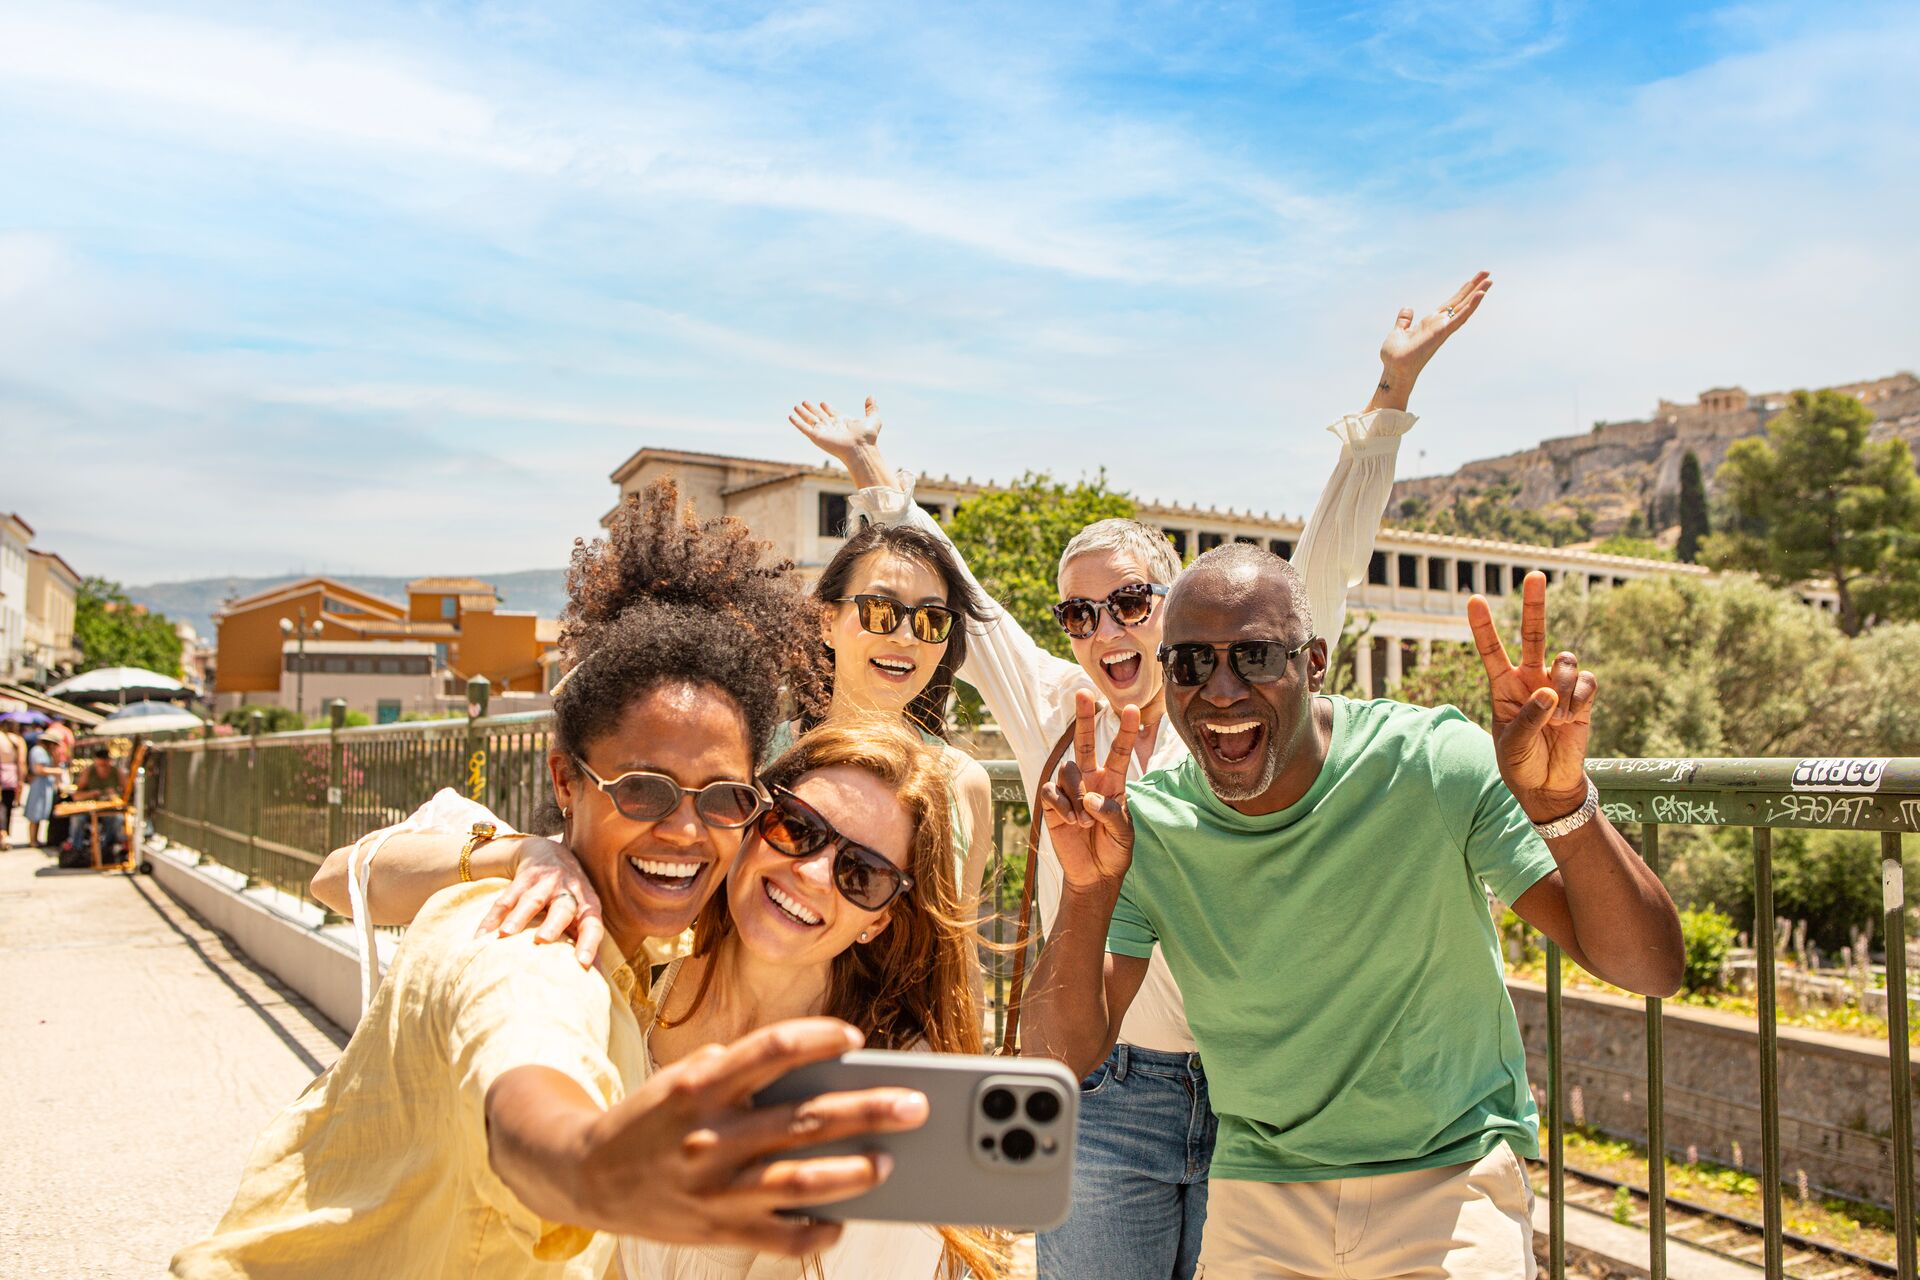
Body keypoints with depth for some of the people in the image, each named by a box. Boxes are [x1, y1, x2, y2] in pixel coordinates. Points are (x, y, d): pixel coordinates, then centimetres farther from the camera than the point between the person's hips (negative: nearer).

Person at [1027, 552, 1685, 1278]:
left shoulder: (1436, 764, -19)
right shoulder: (1143, 827, -13)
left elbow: (1653, 970, -20)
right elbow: (1063, 1056, -15)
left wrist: (1560, 804, -38)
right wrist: (1088, 893, -32)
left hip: (1452, 1185, -1)